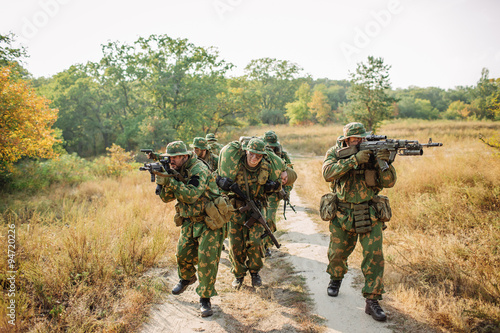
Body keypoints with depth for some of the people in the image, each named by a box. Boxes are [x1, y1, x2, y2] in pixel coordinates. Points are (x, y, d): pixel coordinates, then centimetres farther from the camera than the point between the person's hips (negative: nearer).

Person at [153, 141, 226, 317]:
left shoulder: (199, 169, -21)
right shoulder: (175, 171, 4)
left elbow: (191, 195, -32)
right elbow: (166, 198, 1)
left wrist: (170, 181, -32)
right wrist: (163, 181, -18)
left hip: (209, 221, -7)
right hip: (189, 221, 7)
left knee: (207, 259, -10)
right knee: (183, 254, 12)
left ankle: (205, 298, 2)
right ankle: (187, 278, 43)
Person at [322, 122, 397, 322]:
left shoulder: (373, 152, -5)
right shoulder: (335, 153, -5)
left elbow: (388, 182, -10)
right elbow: (328, 173, -26)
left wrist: (385, 163, -29)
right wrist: (354, 160, -33)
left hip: (369, 215, 0)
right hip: (342, 214, 0)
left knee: (374, 256, -7)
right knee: (337, 254, 15)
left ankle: (372, 301, 3)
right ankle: (336, 279, 46)